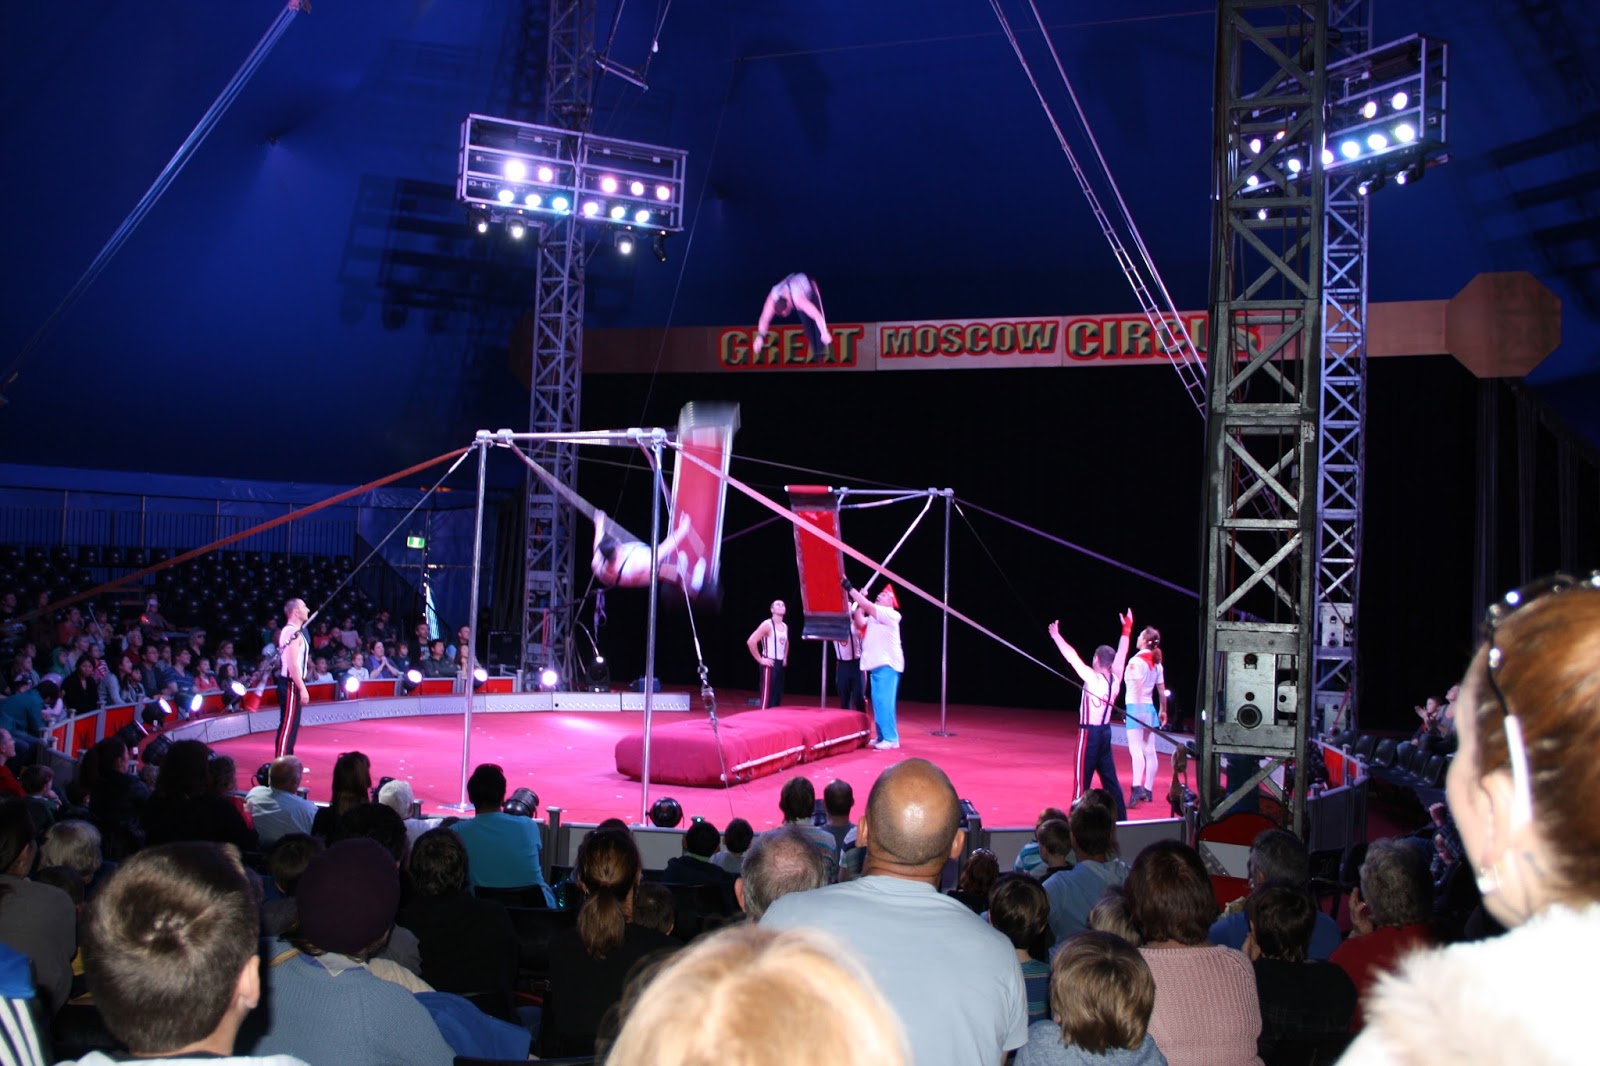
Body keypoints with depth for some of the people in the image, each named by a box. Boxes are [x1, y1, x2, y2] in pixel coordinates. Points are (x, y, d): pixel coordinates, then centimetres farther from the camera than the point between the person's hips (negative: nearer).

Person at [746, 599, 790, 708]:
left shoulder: (785, 627, 13)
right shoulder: (767, 625, -12)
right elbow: (751, 642, -20)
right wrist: (760, 660, -17)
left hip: (780, 664, 8)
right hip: (769, 665, -8)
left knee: (777, 696, 10)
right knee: (767, 696, -9)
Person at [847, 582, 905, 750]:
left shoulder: (890, 614, -8)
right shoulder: (874, 616, 22)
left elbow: (867, 605, -18)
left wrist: (849, 588, -18)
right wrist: (858, 604, 7)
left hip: (887, 664, -9)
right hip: (876, 664, 10)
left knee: (884, 701, -13)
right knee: (879, 701, 10)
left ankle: (890, 738, -12)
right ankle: (883, 736, 16)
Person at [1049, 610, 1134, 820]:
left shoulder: (1093, 678, -16)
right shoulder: (1115, 679, 1)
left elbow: (1072, 658, -17)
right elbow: (1121, 654, 12)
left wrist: (1056, 636, -12)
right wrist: (1127, 629, 20)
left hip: (1090, 732, -7)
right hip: (1105, 731, 7)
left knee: (1083, 778, -4)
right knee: (1109, 777, 13)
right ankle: (1120, 817, 18)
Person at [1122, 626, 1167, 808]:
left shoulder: (1136, 661, -11)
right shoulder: (1156, 663, 12)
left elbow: (1138, 687, -21)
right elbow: (1161, 690, 15)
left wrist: (1139, 710, -25)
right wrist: (1163, 711, 24)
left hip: (1136, 707, -8)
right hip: (1150, 708, 8)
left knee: (1135, 748, -16)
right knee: (1149, 751, 10)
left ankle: (1137, 787, -31)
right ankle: (1148, 790, 15)